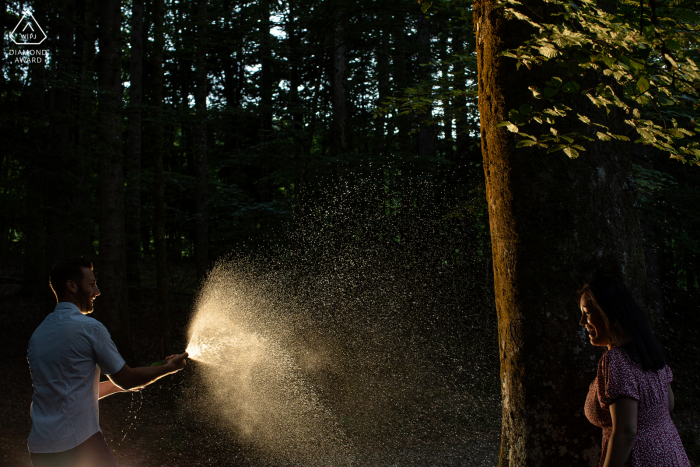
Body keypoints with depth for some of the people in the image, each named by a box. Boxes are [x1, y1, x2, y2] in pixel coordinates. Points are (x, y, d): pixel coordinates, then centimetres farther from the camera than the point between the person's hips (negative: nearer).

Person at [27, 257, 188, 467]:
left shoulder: (37, 334, 12)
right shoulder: (89, 327, -10)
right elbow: (126, 379, -2)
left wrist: (118, 385, 26)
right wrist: (169, 367, 11)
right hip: (79, 443, -8)